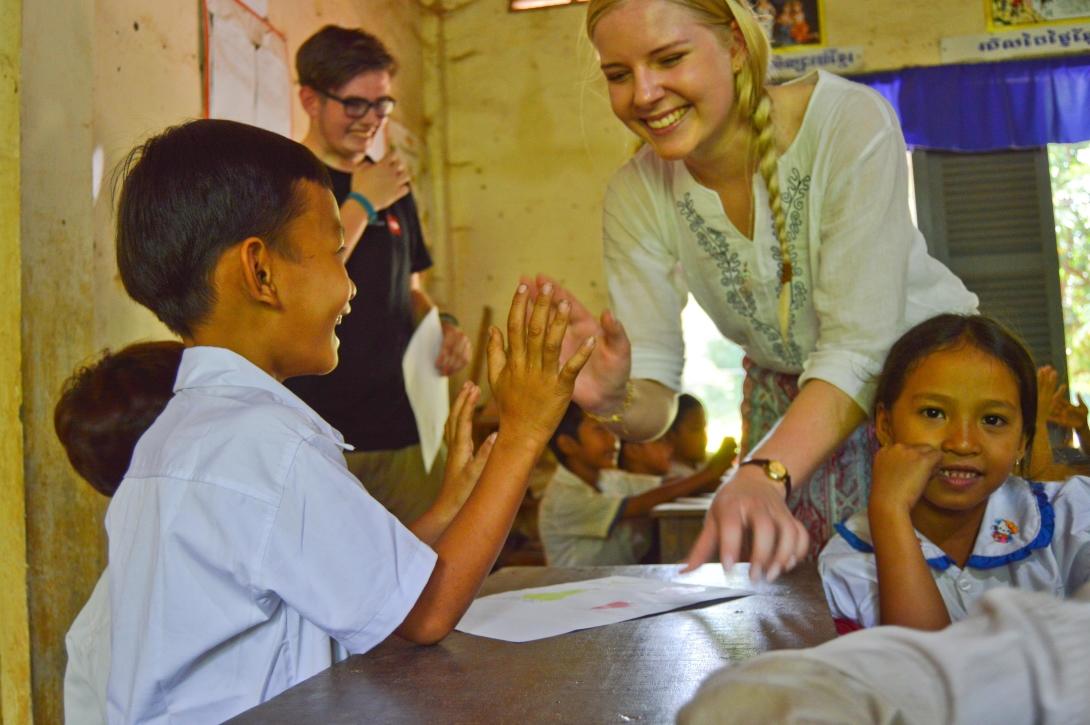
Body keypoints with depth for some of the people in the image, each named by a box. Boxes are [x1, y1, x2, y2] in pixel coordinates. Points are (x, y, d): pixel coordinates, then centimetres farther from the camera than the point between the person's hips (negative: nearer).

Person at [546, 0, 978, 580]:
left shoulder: (851, 124, -27)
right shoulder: (637, 195, -15)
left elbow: (858, 351, -32)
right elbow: (653, 395, -18)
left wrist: (762, 476, -47)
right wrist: (614, 399, -41)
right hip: (789, 401, 3)